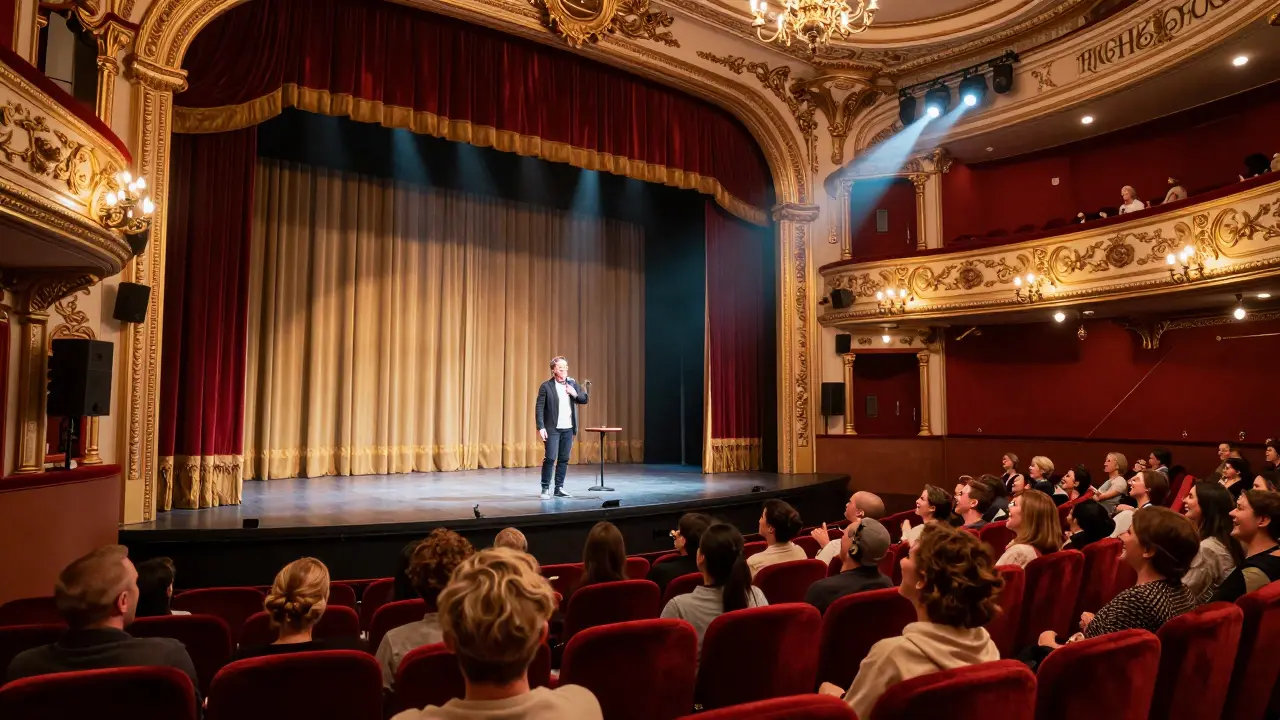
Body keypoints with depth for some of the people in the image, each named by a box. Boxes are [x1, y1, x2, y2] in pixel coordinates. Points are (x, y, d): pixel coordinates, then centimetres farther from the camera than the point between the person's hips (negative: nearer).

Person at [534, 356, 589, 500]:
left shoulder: (572, 383, 8)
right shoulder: (546, 386, -6)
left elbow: (585, 399, 10)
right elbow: (539, 408, -8)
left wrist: (575, 394, -10)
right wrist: (541, 427, -15)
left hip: (568, 428, 5)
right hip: (552, 429, -4)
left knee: (564, 459, 8)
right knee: (550, 458, -7)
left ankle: (559, 488, 17)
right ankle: (545, 489, 3)